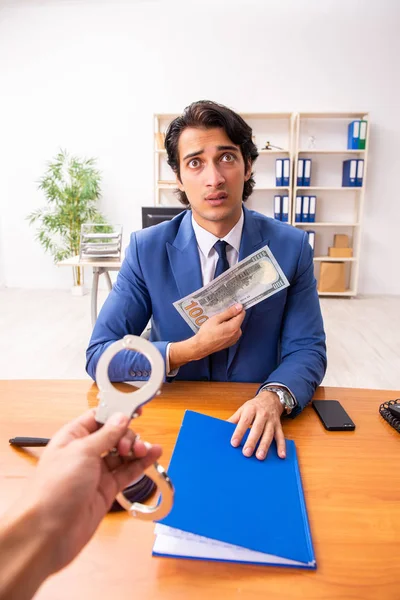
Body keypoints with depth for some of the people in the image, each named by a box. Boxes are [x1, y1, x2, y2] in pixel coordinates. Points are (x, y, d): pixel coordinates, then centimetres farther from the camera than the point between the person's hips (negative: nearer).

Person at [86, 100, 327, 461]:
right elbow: (98, 357, -9)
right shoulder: (147, 249, -8)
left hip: (252, 421, 1)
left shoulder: (291, 247, -6)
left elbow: (307, 349, -4)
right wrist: (193, 349, -20)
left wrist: (273, 397, -25)